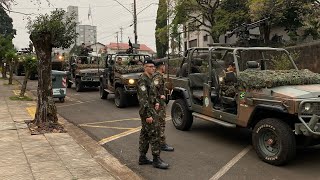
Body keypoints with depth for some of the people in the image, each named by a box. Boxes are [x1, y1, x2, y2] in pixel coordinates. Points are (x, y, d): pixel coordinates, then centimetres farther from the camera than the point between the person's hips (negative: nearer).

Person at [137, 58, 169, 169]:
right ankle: (156, 160, 0)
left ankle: (142, 158, 22)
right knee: (154, 135, -7)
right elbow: (143, 99, -23)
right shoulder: (143, 80, -17)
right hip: (147, 111, -10)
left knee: (145, 134, 13)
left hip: (150, 109, 10)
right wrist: (148, 115, -25)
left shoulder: (149, 79, 14)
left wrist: (156, 102, 9)